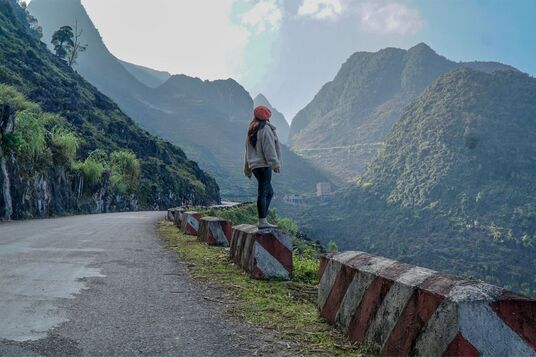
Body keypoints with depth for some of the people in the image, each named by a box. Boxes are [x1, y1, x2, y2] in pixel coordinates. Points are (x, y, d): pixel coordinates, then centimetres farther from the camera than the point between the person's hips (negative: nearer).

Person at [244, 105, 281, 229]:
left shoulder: (251, 131, 19)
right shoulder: (265, 129, -8)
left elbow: (248, 150, 22)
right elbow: (269, 148, -16)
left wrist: (247, 169, 25)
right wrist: (275, 163, -16)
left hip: (254, 165, 9)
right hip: (263, 164, -9)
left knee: (269, 192, 16)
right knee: (263, 192, -9)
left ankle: (263, 219, 13)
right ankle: (262, 222, -9)